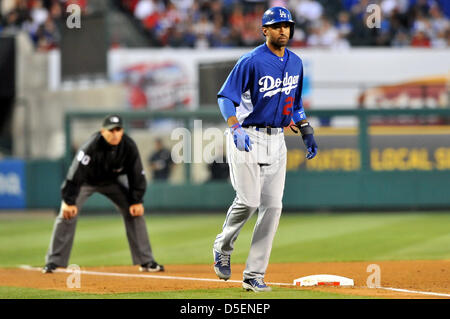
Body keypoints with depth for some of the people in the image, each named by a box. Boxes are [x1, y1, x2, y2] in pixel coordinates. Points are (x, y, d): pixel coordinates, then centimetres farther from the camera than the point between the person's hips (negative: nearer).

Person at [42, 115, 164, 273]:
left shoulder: (129, 146, -24)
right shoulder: (92, 145, -36)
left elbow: (136, 174, -12)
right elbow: (75, 173, -34)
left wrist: (136, 201, -14)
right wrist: (69, 201, -36)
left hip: (113, 180, 3)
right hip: (86, 180, -3)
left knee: (135, 212, -6)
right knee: (67, 214, -14)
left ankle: (146, 261, 2)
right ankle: (53, 262, -7)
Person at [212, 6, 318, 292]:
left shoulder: (295, 63, 10)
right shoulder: (251, 62, -12)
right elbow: (226, 96, -14)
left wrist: (307, 132, 17)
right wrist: (235, 128, -29)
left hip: (276, 140, 6)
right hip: (247, 138, -6)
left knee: (272, 206, -2)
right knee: (249, 201, -15)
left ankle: (254, 275, 2)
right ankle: (223, 247, 15)